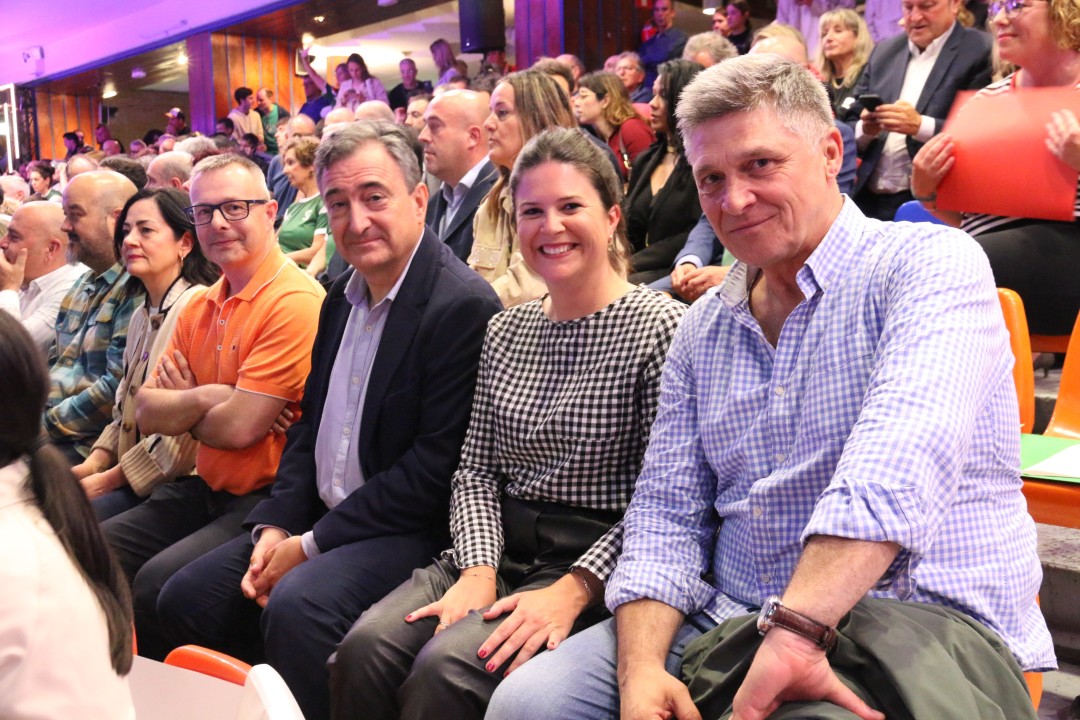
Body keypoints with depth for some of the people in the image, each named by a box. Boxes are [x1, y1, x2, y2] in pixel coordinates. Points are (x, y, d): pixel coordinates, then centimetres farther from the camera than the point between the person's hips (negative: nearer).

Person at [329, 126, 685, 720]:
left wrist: (573, 589, -19)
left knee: (446, 669, -26)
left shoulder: (660, 326, -7)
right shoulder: (505, 332, 12)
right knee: (365, 649, -19)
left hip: (594, 570, -5)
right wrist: (478, 569, -6)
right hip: (502, 552, 5)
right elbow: (476, 470, 10)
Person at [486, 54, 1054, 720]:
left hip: (923, 623, -4)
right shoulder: (703, 329, 12)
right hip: (728, 622, 5)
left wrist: (796, 629, -34)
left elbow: (899, 460, -25)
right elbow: (668, 509, 8)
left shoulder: (930, 262, -7)